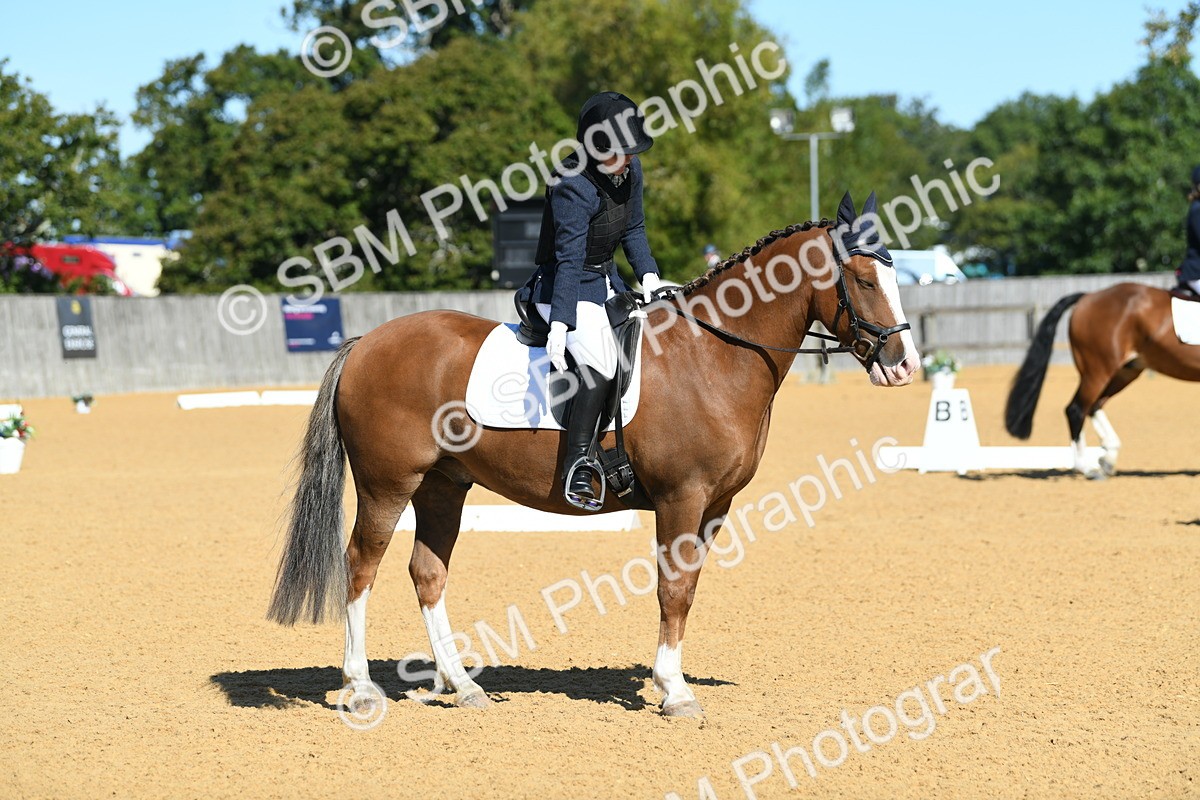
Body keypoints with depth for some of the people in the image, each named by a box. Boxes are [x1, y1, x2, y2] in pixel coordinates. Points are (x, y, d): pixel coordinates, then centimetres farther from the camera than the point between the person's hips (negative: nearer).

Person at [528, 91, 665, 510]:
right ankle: (577, 464, -25)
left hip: (606, 281, 10)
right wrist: (559, 324, -35)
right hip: (565, 286, -10)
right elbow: (569, 259, -29)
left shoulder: (630, 170, 1)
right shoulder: (573, 186, -23)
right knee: (601, 364, -29)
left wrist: (648, 274, -1)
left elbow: (633, 229, 14)